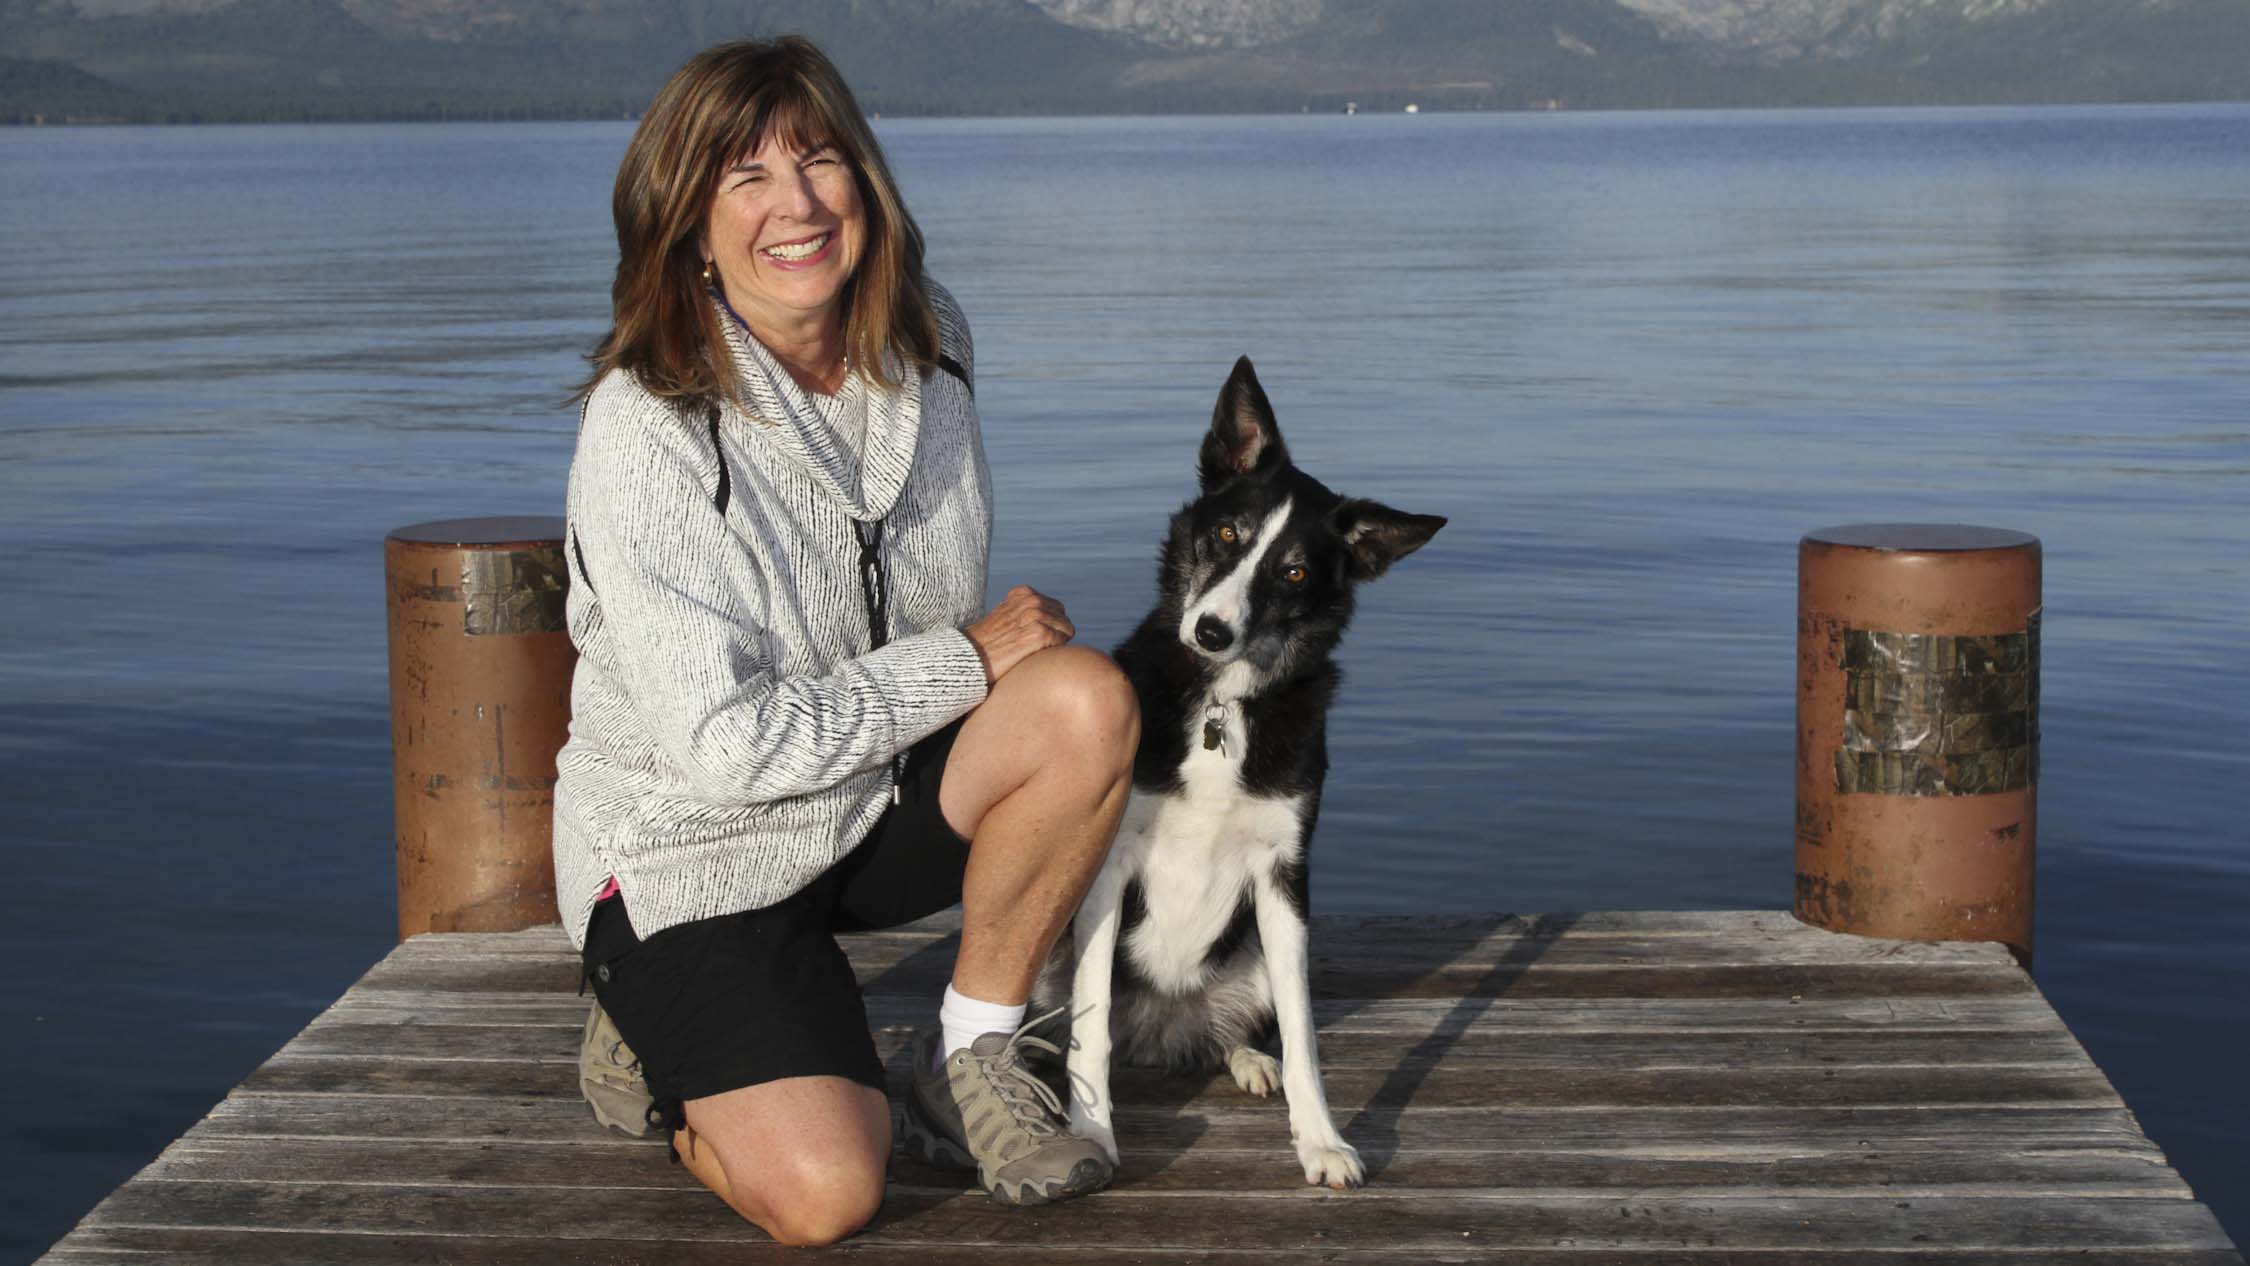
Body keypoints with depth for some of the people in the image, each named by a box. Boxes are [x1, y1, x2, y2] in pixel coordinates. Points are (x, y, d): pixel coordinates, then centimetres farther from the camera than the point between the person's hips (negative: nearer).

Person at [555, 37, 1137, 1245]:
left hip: (883, 799, 6)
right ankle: (663, 1047, 10)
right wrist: (968, 659, -20)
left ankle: (970, 1056, -5)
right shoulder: (647, 431, -23)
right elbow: (723, 745, -25)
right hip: (693, 851, -6)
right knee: (821, 1194, -25)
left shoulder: (929, 343, -3)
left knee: (1088, 699, -24)